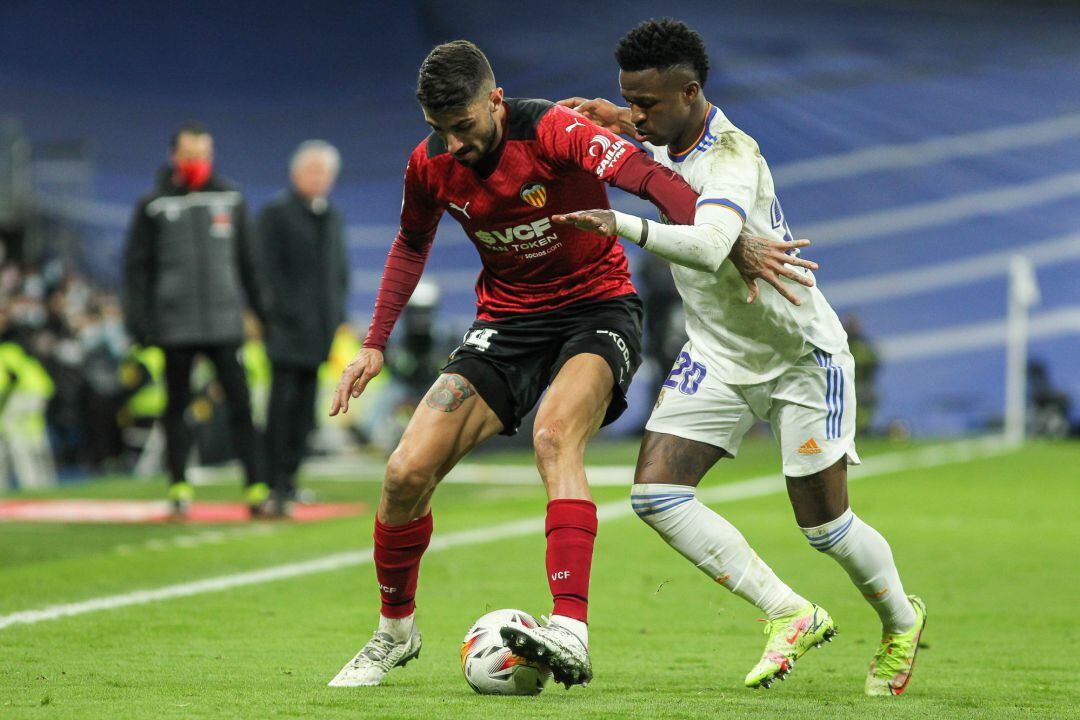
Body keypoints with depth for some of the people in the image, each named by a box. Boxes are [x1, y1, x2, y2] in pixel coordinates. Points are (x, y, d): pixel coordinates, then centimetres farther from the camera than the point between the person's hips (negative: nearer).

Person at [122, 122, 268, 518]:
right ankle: (179, 486, 14)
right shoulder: (154, 205, 2)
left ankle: (256, 486, -7)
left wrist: (259, 307, 15)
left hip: (224, 322, 1)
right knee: (177, 406, 5)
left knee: (240, 404, -5)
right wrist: (138, 319, -5)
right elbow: (137, 265, 3)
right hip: (176, 325, -1)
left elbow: (246, 259, 17)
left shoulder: (230, 198, 9)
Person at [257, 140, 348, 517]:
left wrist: (337, 317, 12)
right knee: (284, 398, -10)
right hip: (288, 326, -6)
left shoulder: (332, 217, 19)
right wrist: (279, 313, -14)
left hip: (320, 328, 6)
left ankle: (288, 479, 10)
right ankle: (278, 485, -12)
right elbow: (268, 269, -7)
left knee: (305, 406, 5)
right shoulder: (276, 213, -1)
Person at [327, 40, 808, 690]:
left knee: (554, 436, -36)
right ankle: (395, 631, 16)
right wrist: (375, 344, 12)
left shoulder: (553, 131, -22)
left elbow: (652, 180, -35)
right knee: (407, 472, -9)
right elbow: (412, 245, 17)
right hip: (507, 318, 5)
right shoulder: (430, 165, -5)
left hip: (596, 307, -5)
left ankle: (571, 633, -44)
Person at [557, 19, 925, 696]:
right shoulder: (666, 139, -3)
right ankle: (792, 615, -6)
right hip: (719, 355, 7)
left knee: (823, 521, 0)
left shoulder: (732, 157, -28)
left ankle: (902, 620, 32)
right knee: (656, 492, -12)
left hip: (802, 354, -7)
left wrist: (624, 225, -62)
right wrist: (608, 115, 5)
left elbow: (708, 246, -48)